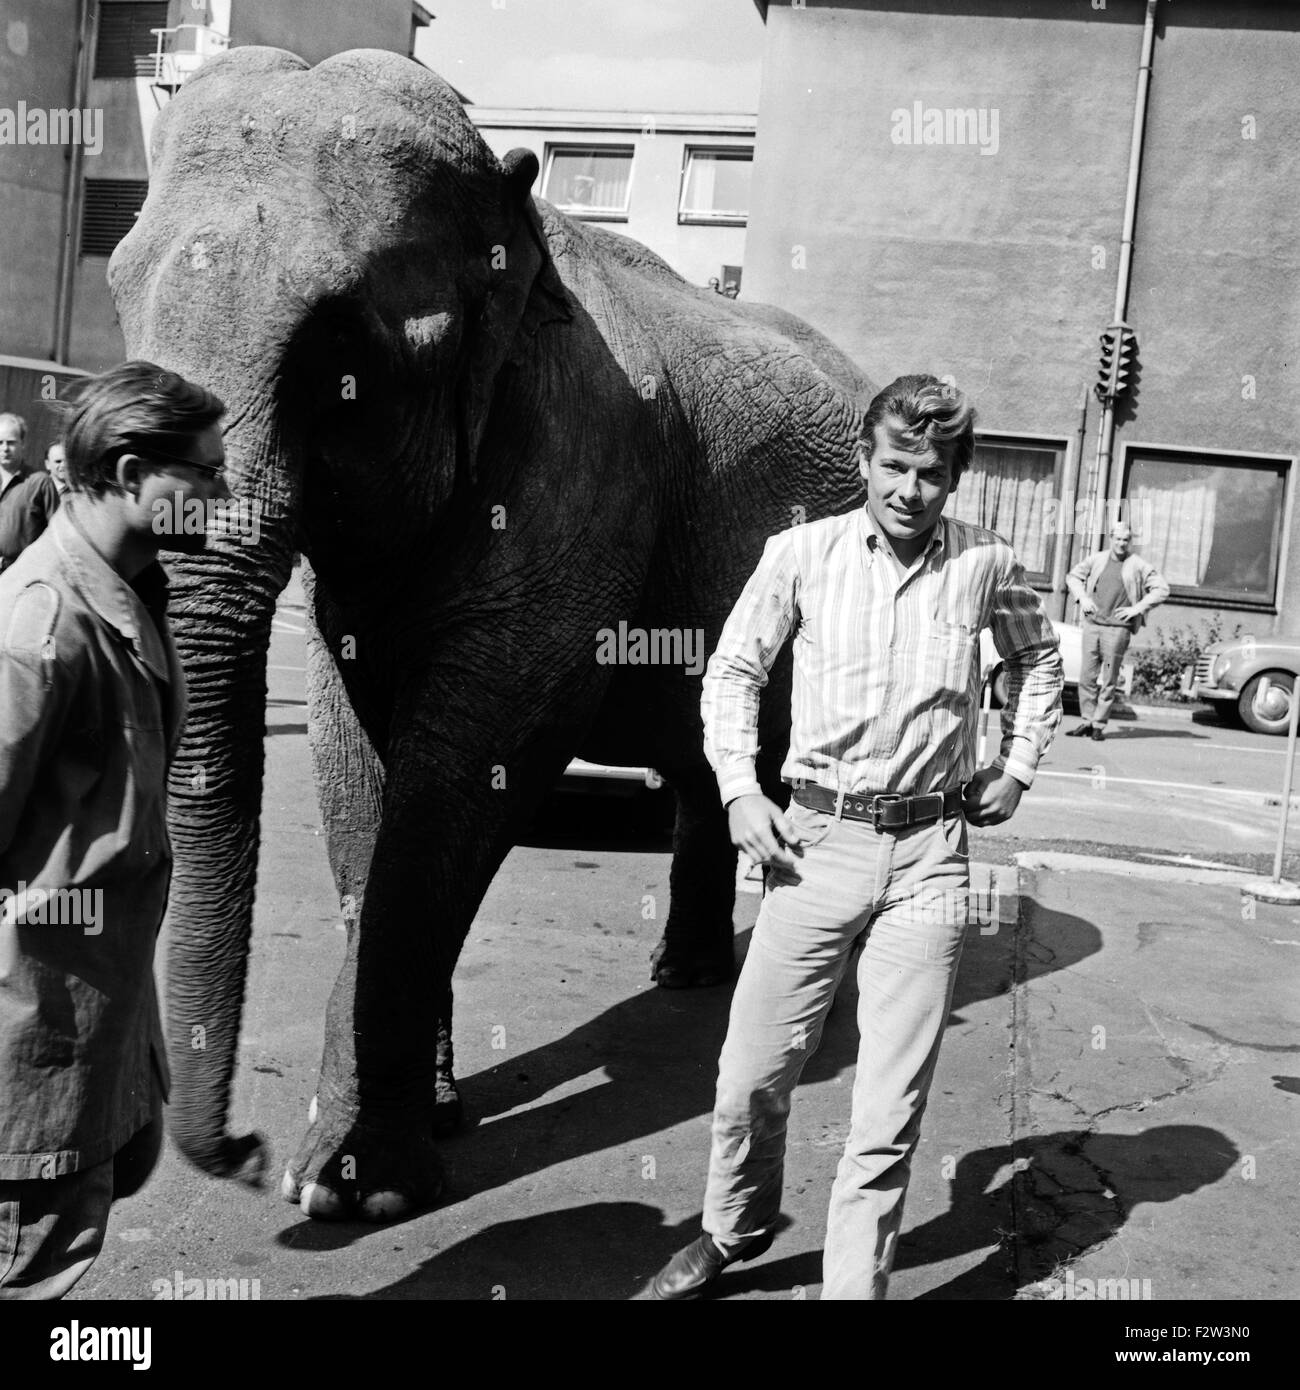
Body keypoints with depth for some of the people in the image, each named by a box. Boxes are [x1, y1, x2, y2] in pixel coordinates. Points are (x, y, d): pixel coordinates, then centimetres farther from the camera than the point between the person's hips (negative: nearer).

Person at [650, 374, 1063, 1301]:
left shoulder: (987, 564, 1)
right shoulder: (803, 553, -1)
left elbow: (1039, 660, 21)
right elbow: (733, 670, 9)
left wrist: (1016, 769, 14)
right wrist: (740, 789, -1)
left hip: (929, 855, 0)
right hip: (817, 842, 0)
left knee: (891, 1108, 2)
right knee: (752, 1076, 8)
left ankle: (857, 1285, 21)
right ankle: (735, 1231, 35)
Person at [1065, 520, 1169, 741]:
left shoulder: (1138, 566, 3)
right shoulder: (1097, 560, 12)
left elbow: (1162, 589, 2)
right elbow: (1073, 576, 23)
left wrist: (1137, 608, -6)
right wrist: (1082, 597, 6)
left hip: (1118, 628, -3)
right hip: (1091, 624, 3)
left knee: (1109, 680, -2)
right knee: (1087, 676, 3)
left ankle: (1099, 724, 4)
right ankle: (1087, 721, 11)